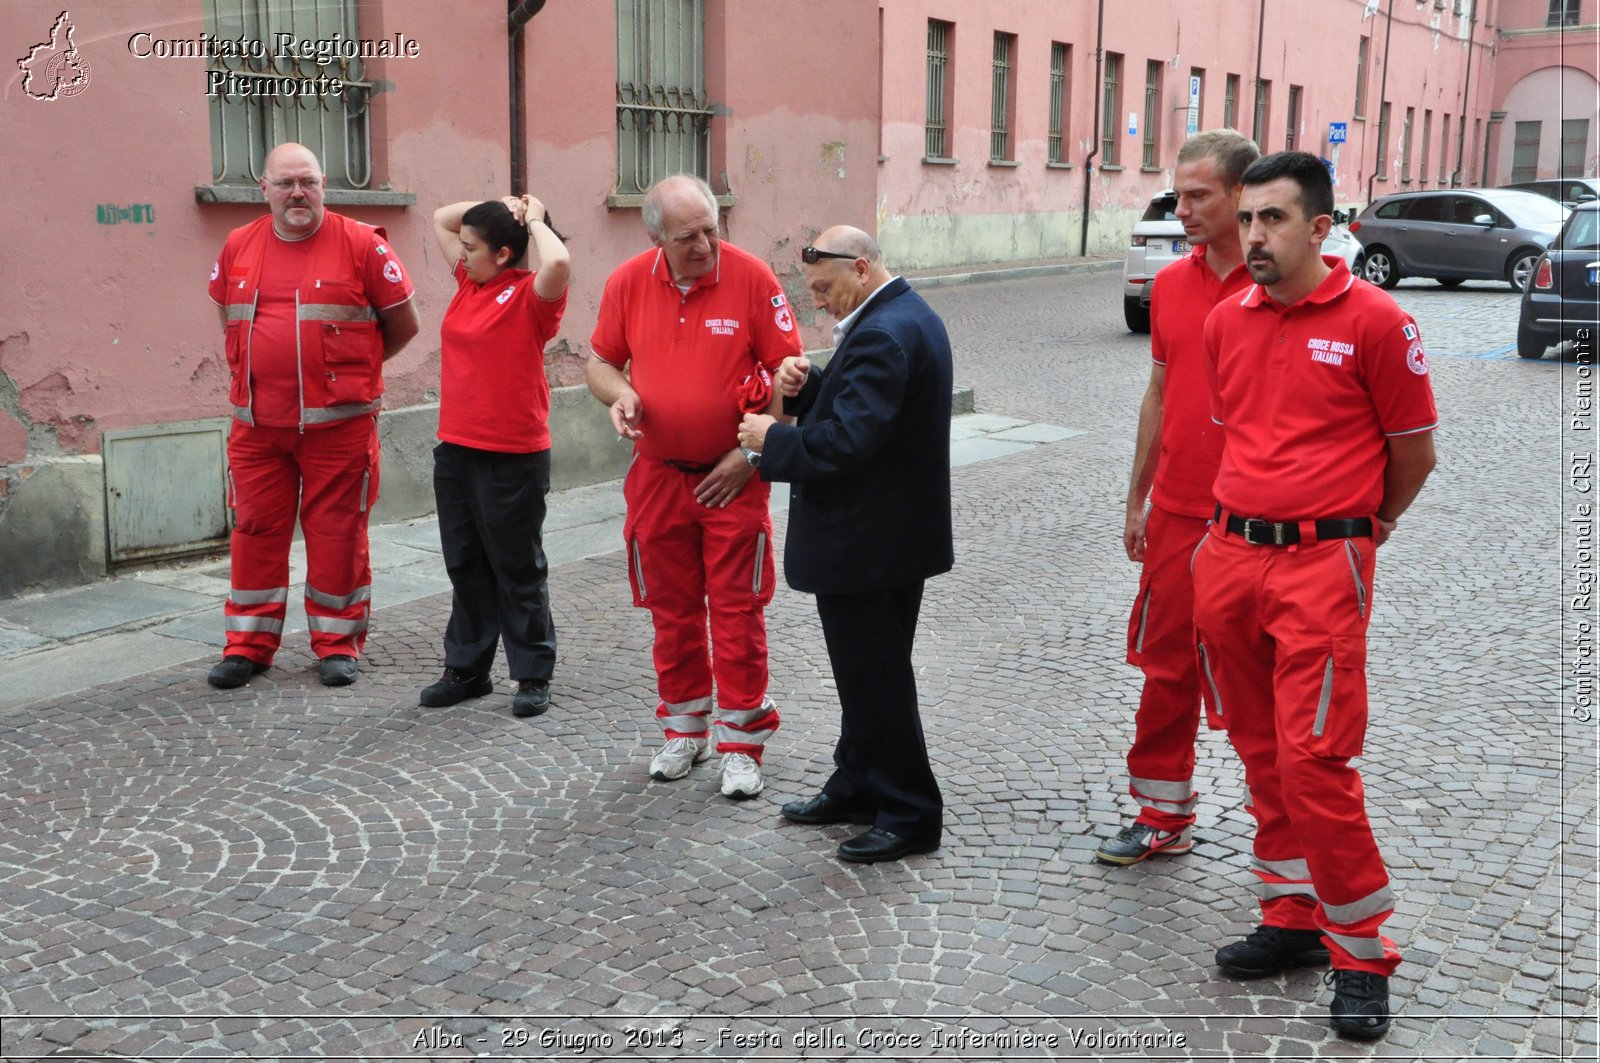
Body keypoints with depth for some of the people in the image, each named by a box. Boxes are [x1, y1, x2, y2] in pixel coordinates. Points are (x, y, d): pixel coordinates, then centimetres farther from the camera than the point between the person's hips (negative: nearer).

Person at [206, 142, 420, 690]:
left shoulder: (362, 243, -4)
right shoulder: (238, 246, 8)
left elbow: (403, 323, 3)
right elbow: (227, 316, 25)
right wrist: (266, 367, 15)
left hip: (338, 423, -3)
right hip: (257, 422, 4)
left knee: (337, 533, 3)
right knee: (254, 530, 7)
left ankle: (337, 644, 16)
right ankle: (248, 645, 18)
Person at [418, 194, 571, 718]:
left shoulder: (530, 295, -11)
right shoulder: (469, 282, 10)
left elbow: (559, 263, -34)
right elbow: (440, 218, 21)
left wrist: (533, 219, -15)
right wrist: (497, 207, 7)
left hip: (513, 457, -7)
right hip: (456, 451, 8)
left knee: (518, 569, 4)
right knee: (465, 566, 15)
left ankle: (533, 675, 16)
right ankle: (467, 668, 27)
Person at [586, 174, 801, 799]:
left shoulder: (751, 277, -11)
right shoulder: (627, 282, -2)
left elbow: (787, 372, -7)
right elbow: (601, 361, 10)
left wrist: (752, 451, -11)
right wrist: (619, 395, -12)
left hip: (732, 478, -3)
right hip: (658, 475, 3)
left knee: (737, 611, 0)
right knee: (671, 609, 13)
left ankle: (740, 742, 12)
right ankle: (684, 730, 29)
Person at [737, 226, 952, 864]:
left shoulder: (882, 335, -23)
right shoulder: (909, 315, 11)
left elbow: (844, 444, -29)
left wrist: (772, 440, -16)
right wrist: (804, 388, -1)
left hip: (867, 543, -11)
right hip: (896, 531, 11)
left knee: (874, 679, 0)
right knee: (872, 672, 20)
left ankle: (910, 815, 12)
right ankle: (858, 787, 34)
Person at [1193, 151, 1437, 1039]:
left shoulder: (1373, 321, -8)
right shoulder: (1226, 323, 9)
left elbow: (1413, 450, 0)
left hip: (1322, 567, -6)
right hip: (1230, 561, 6)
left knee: (1314, 760, -9)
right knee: (1261, 756, 12)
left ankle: (1361, 955, 6)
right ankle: (1294, 919, 26)